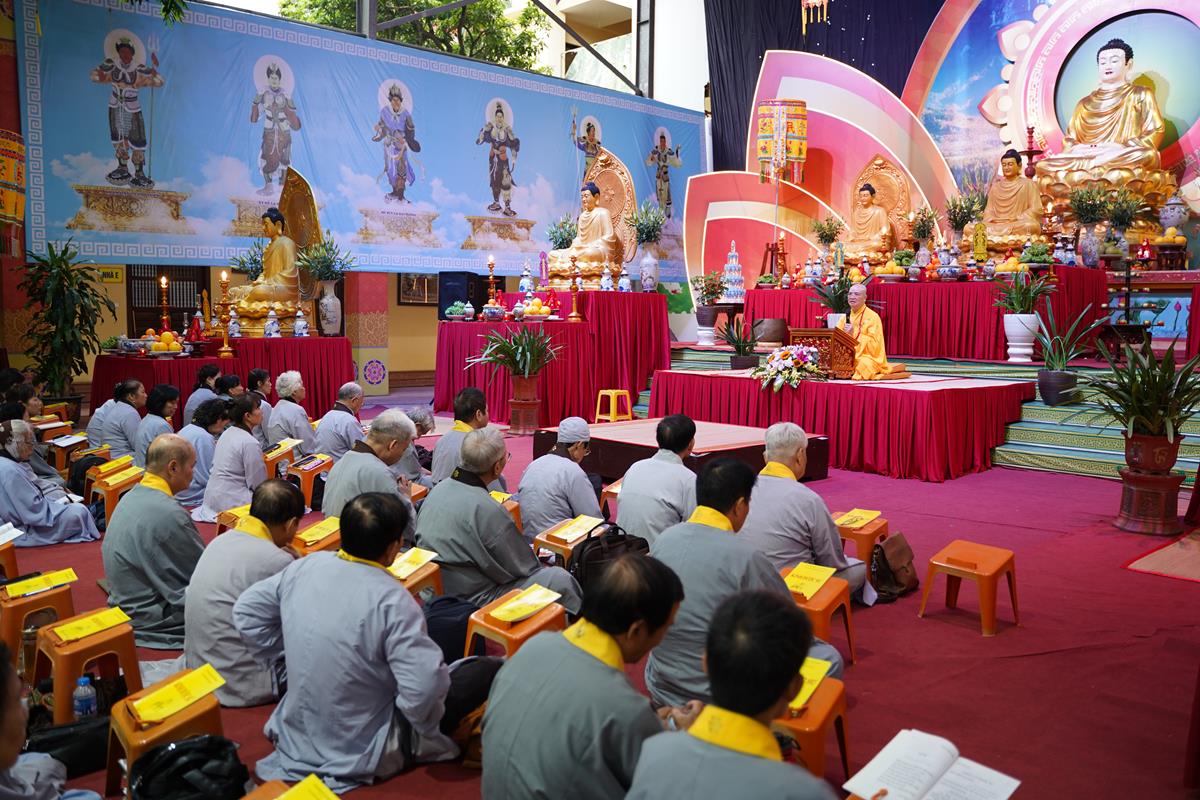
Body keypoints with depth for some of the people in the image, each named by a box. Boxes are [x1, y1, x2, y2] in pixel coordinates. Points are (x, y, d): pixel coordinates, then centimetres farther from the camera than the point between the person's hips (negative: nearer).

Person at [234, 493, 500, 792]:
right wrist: (426, 723, -13)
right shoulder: (392, 601, -28)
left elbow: (246, 610, 5)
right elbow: (424, 687, -34)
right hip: (362, 753, -6)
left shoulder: (304, 566, -10)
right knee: (489, 670, -3)